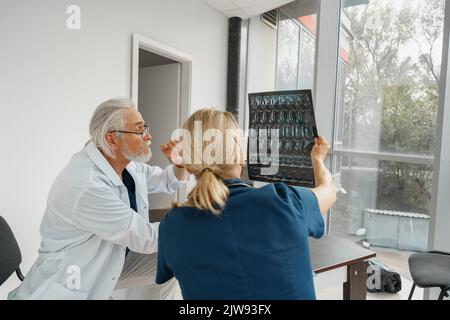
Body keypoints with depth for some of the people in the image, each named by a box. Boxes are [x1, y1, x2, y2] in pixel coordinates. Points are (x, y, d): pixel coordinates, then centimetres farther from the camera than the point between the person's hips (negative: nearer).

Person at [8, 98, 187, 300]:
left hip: (116, 258, 7)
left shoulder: (126, 161, -8)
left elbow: (166, 181, 8)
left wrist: (181, 163, -13)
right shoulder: (86, 185, -33)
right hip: (73, 279, -6)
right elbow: (144, 238, -26)